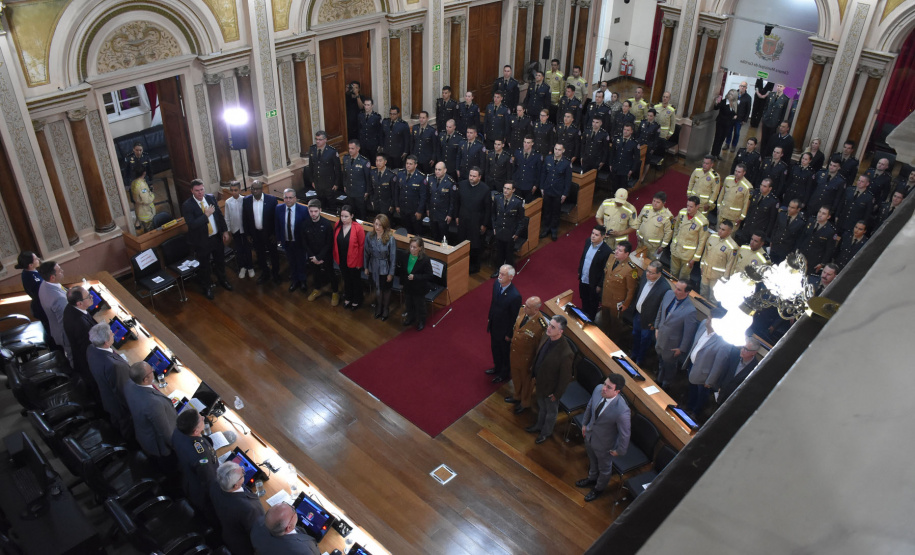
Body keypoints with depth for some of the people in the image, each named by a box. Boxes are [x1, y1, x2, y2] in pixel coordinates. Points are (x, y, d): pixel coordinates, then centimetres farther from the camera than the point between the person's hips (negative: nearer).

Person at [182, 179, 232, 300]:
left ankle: (222, 280, 49)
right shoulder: (187, 206, -19)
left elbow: (220, 215, 5)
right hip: (202, 241, -4)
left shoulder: (211, 198, -3)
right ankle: (207, 287, 36)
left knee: (220, 260, 23)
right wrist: (206, 215, -28)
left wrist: (225, 231, 3)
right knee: (204, 266, 14)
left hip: (217, 237, 4)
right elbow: (192, 224, -28)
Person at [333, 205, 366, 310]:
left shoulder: (358, 228, -22)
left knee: (356, 281, 17)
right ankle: (347, 298, 45)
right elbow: (335, 242, 1)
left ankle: (356, 301, 38)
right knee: (346, 279, 24)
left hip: (354, 261, -4)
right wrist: (335, 257, 4)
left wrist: (359, 262, -11)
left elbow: (361, 246, -15)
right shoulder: (338, 225, -9)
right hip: (341, 260, 4)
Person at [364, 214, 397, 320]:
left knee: (386, 290, 18)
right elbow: (366, 253, 0)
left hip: (385, 269, -3)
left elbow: (393, 257, -15)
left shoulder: (390, 239, -24)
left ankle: (386, 310, 43)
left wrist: (391, 273, -10)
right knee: (377, 289, 22)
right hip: (373, 268, 3)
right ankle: (378, 308, 47)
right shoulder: (369, 236, -13)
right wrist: (366, 267, 7)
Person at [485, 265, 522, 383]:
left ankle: (504, 374, 45)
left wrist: (509, 334, -13)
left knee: (505, 352, 20)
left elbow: (515, 317, -22)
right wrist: (489, 318, 13)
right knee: (495, 348, 29)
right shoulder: (496, 283, -14)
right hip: (494, 324, 7)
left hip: (504, 329, -7)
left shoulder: (515, 296, -35)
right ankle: (497, 368, 55)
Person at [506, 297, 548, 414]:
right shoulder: (522, 310, -16)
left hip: (526, 357, -6)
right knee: (515, 375, 30)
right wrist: (512, 337, 16)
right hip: (514, 351, 6)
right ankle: (517, 396, 58)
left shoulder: (541, 325, -36)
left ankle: (525, 403, 48)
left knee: (526, 379, 21)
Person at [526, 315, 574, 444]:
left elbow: (565, 378, -25)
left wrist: (556, 394, -14)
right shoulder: (545, 338, -17)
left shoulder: (565, 353, -39)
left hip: (551, 388, -6)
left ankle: (546, 432, 52)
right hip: (540, 383, 6)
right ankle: (539, 426, 60)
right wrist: (535, 376, 11)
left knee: (551, 412, 25)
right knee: (541, 408, 33)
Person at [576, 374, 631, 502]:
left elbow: (625, 432, -25)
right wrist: (584, 424, 10)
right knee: (592, 460, 35)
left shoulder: (621, 410, -43)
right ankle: (592, 478, 65)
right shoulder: (598, 389, -25)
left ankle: (598, 488, 57)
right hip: (590, 434, 5)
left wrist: (620, 450, -10)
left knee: (604, 468, 27)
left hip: (604, 444, -5)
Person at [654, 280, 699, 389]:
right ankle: (659, 380, 56)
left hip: (671, 345, -5)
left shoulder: (690, 310, -34)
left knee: (669, 366, 22)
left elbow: (688, 333, -21)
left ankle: (665, 385, 50)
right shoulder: (669, 294, -16)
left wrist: (682, 348, -10)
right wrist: (656, 327, 9)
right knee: (661, 362, 30)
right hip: (660, 337, 6)